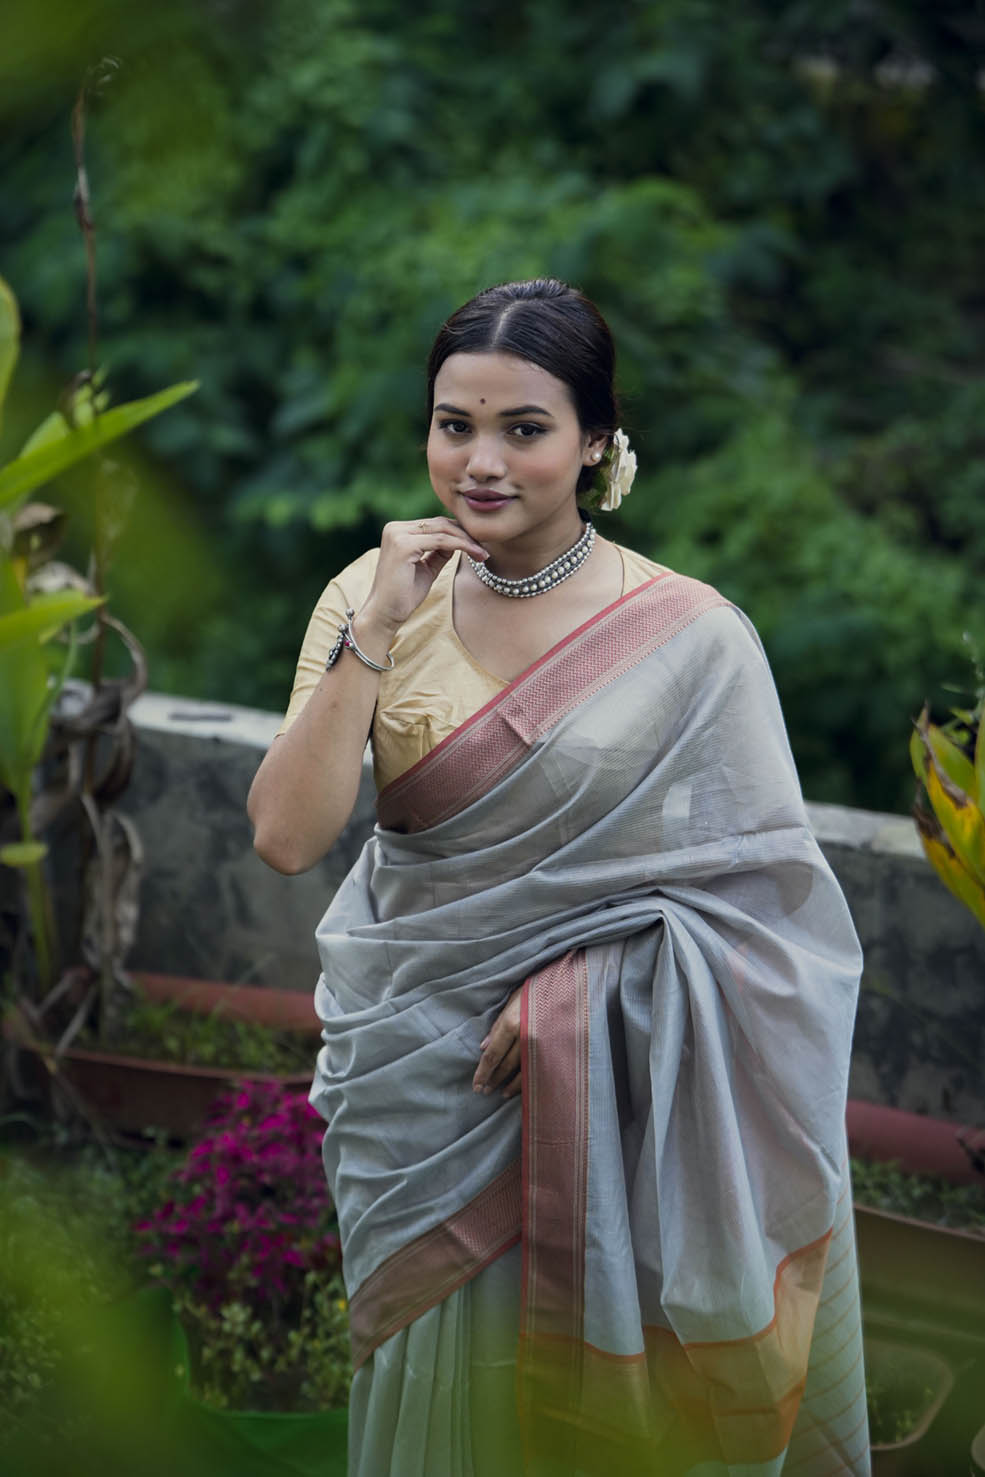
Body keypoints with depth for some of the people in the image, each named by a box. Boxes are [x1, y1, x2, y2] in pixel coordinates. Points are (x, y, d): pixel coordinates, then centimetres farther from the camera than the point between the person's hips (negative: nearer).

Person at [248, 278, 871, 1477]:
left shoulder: (688, 638, -12)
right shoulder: (376, 597, -4)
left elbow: (760, 890, -10)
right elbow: (287, 837, -14)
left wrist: (568, 1000, -19)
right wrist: (374, 636, -21)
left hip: (594, 1094, -2)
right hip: (413, 1087, 3)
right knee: (438, 1380, 19)